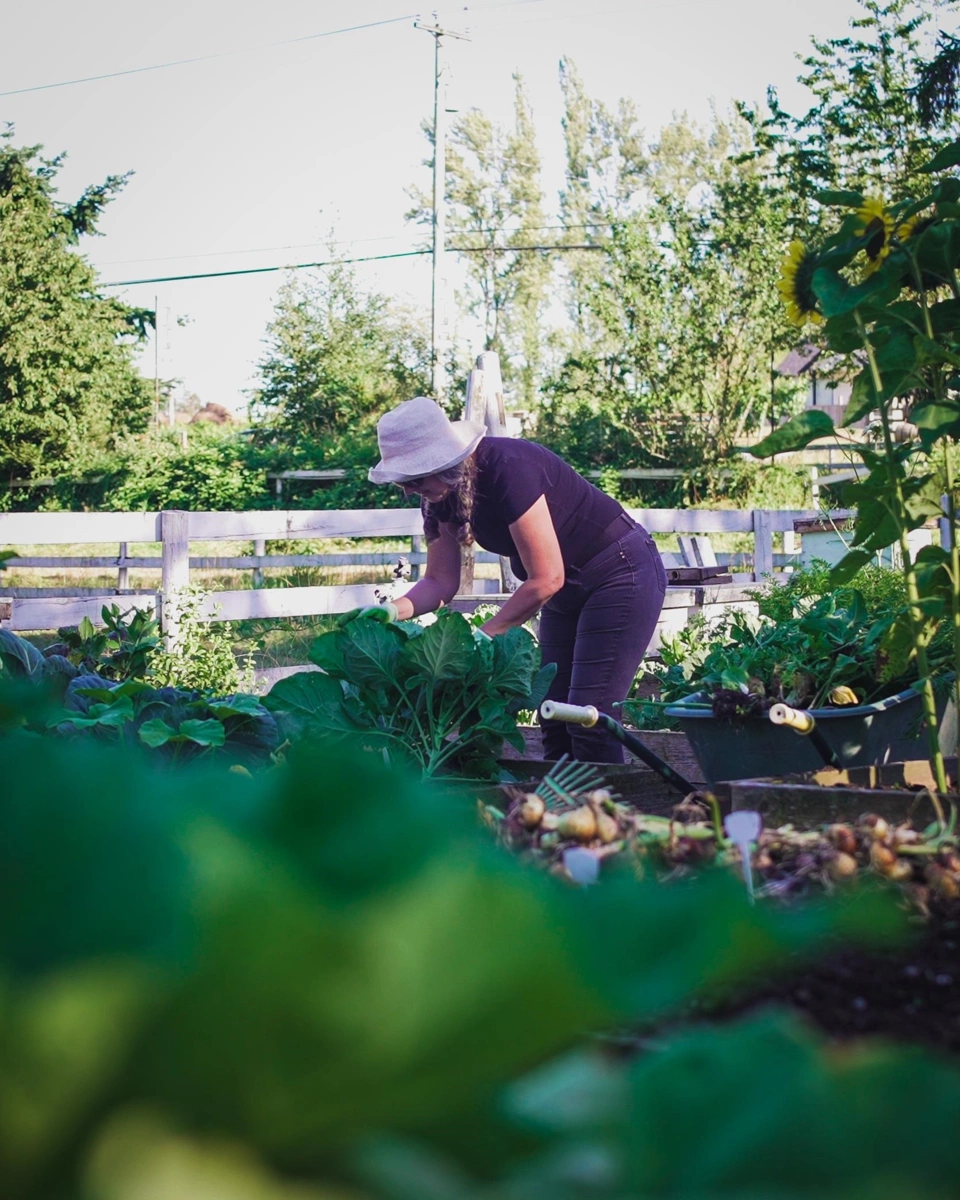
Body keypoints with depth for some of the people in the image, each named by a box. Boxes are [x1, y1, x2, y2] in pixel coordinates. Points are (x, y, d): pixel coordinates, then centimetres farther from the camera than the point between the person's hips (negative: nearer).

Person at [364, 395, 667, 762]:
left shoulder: (507, 469, -31)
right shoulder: (442, 495, -6)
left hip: (622, 571, -9)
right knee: (554, 718, 6)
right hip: (568, 589, 9)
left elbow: (545, 579, -28)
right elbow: (440, 582, -1)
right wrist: (397, 609, -22)